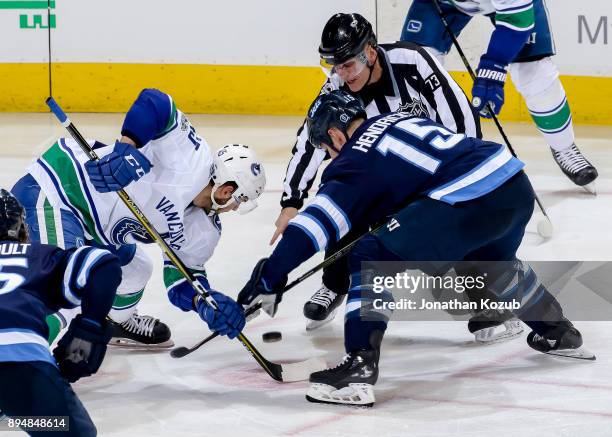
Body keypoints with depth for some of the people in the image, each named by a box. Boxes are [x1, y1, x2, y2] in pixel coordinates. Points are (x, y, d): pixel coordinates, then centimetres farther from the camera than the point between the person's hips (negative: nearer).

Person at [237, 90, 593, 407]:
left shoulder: (354, 161, 4)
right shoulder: (400, 119, 26)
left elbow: (317, 222, -5)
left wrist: (270, 275, -5)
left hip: (469, 200, -8)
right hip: (517, 184, 8)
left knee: (372, 259, -2)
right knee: (491, 263, 38)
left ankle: (360, 366, -14)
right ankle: (559, 333, 54)